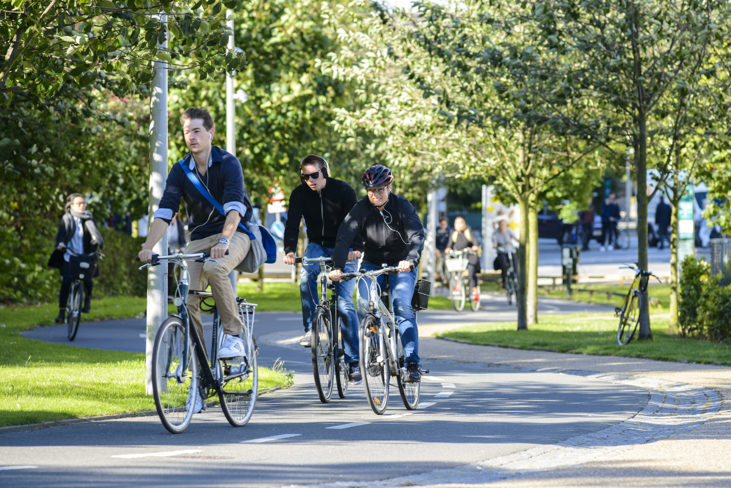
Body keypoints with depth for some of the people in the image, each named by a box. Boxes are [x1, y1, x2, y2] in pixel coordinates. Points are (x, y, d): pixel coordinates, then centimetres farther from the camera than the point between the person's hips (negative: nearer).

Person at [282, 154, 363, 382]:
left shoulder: (344, 191, -14)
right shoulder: (300, 194, -8)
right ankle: (311, 327, -17)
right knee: (306, 277, -32)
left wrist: (356, 248, -38)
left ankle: (353, 361, -8)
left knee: (344, 303, -11)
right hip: (317, 246, 3)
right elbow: (292, 224, -17)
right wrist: (289, 251, -34)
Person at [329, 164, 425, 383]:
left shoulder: (402, 206, -16)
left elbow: (417, 236, -27)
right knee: (364, 307, -17)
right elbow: (344, 237, -23)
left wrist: (410, 260, -47)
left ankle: (412, 363, -21)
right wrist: (337, 267, -39)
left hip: (401, 266, -2)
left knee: (402, 307, -20)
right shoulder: (361, 209, -13)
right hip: (372, 264, 2)